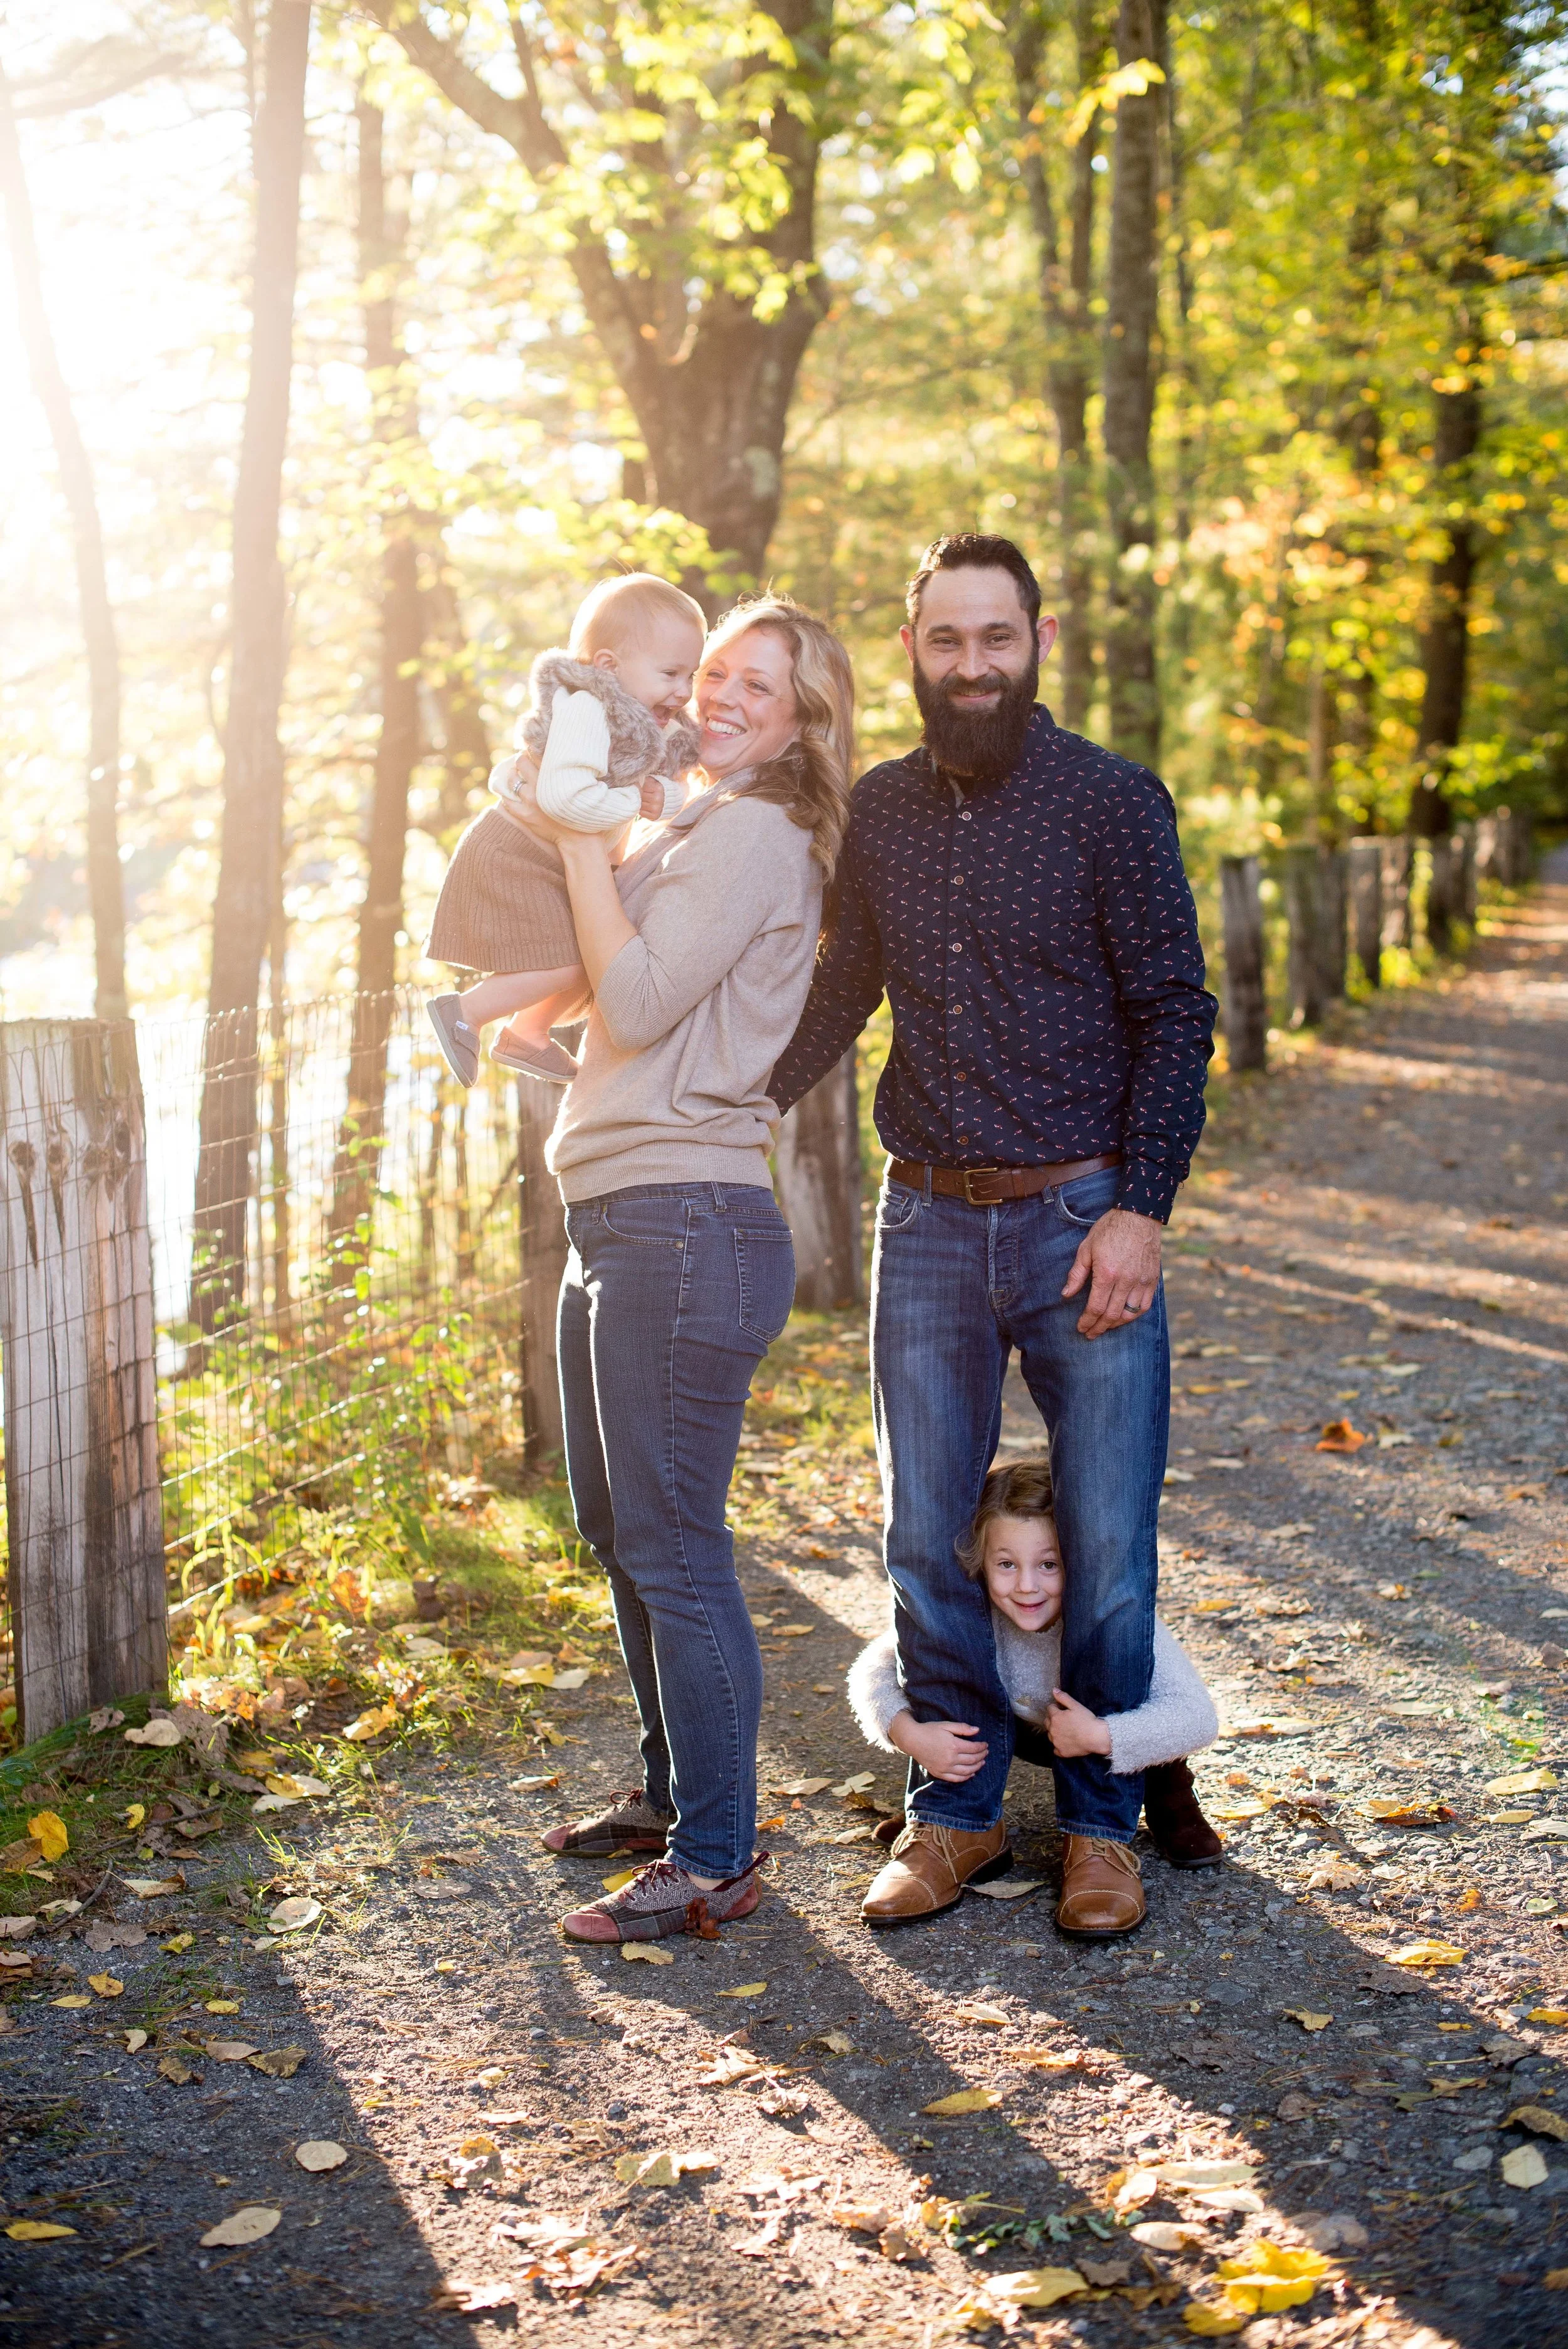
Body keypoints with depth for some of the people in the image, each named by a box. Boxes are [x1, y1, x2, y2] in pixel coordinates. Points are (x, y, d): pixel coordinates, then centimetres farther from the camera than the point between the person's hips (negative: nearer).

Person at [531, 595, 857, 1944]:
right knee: (621, 1533, 19)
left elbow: (637, 1000, -16)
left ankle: (715, 1862, 4)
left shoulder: (753, 836, -10)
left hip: (687, 1226, -11)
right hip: (619, 1226, 11)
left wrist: (586, 840, -10)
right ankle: (673, 1793, 34)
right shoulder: (694, 833, 20)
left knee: (674, 1550, -6)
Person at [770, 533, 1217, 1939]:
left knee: (1106, 1548, 2)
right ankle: (955, 1814, 24)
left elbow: (1175, 1012, -5)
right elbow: (840, 995, 18)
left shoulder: (1113, 802, -5)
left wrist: (1141, 1207, -13)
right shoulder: (882, 812, 8)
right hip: (929, 1223, 4)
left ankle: (1101, 1825, 20)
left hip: (1083, 1219, -3)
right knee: (925, 1540, 8)